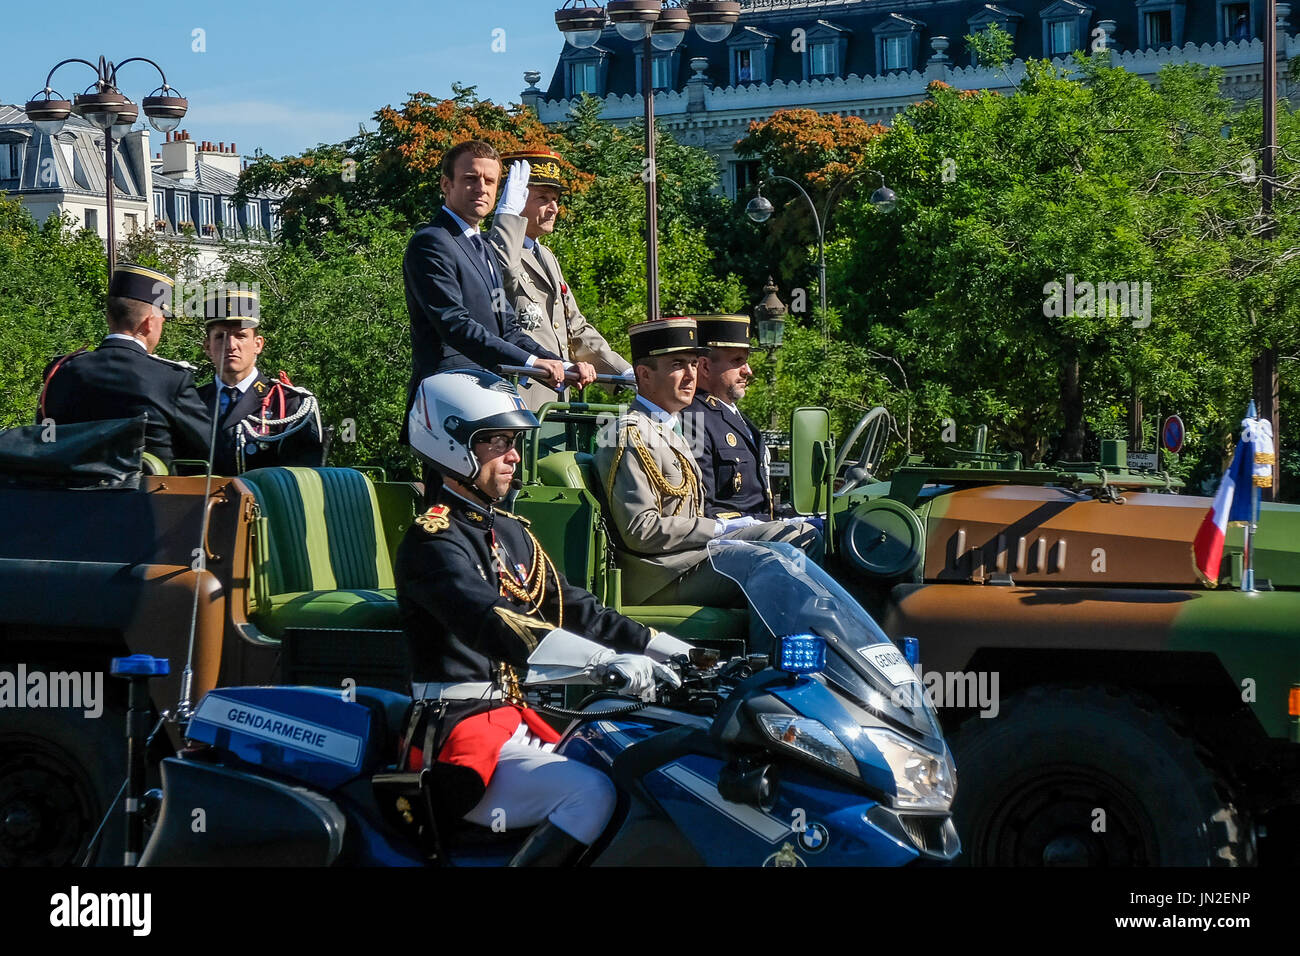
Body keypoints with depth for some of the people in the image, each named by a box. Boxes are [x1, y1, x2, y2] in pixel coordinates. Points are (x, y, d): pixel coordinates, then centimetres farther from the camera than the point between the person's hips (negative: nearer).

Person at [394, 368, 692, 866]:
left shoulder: (510, 532, 18)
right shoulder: (432, 540, -13)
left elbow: (570, 606, 18)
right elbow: (490, 623, -29)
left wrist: (673, 649, 7)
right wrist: (605, 661, -41)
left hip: (517, 722, 9)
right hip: (459, 738, -9)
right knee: (591, 794, -27)